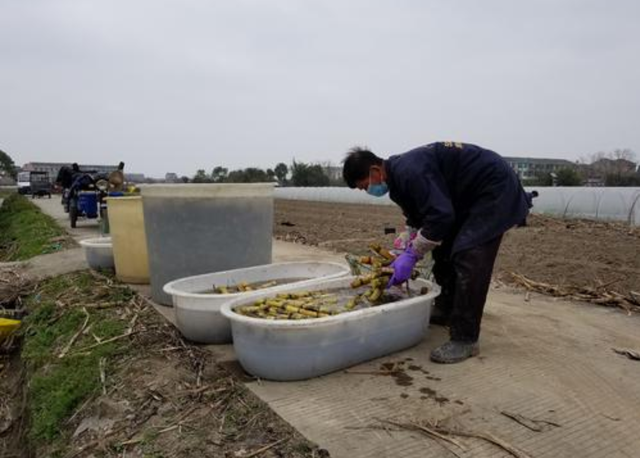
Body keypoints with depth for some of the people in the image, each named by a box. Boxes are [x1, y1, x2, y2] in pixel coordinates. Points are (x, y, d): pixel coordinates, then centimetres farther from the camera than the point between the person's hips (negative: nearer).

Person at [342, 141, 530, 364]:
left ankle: (465, 340, -12)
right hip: (469, 195, 10)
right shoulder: (400, 172, 5)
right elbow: (419, 219, 12)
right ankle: (446, 310, 26)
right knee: (444, 248, 12)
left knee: (468, 257, -18)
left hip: (495, 188, -10)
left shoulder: (409, 171, -27)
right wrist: (406, 252, 2)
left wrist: (411, 255, -24)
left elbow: (440, 216, -31)